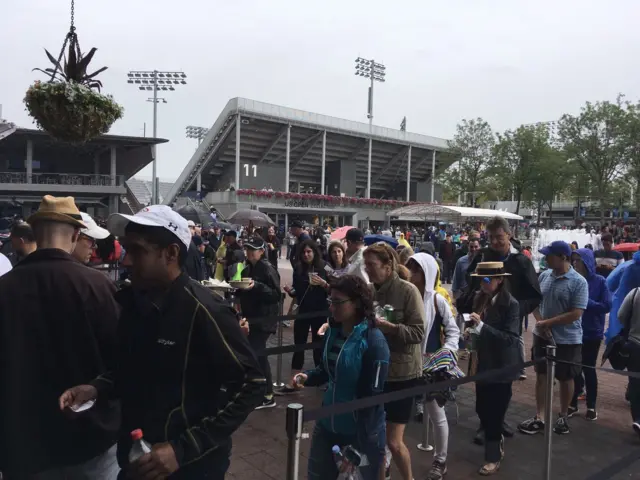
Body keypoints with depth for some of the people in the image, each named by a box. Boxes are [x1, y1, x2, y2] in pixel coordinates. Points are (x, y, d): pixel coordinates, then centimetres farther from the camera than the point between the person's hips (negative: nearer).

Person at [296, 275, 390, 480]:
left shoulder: (374, 341, -22)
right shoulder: (333, 332, -2)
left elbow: (372, 396, -20)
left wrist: (365, 443, -17)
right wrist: (307, 377, -7)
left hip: (361, 430, -6)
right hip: (327, 423, 7)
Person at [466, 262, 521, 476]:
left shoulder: (511, 304, -17)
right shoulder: (480, 299, -1)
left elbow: (511, 338, -24)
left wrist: (481, 326, -30)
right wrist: (472, 330, -8)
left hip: (501, 367, -6)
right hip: (483, 364, 6)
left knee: (494, 414, 5)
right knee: (482, 410, 15)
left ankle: (493, 457, 26)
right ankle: (497, 443, 42)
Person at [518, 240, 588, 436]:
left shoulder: (579, 282, -16)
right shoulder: (544, 276, -1)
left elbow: (576, 314, -20)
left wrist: (547, 323, -18)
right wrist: (540, 322, -10)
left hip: (567, 340, -4)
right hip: (542, 336, 4)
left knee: (566, 379, 12)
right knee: (541, 376, 10)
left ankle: (563, 417, 31)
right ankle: (539, 417, 20)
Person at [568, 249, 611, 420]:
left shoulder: (600, 281, -7)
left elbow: (607, 306, -11)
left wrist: (585, 302, -17)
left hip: (592, 333, -2)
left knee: (588, 369, 9)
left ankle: (591, 406, 25)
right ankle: (573, 403, 22)